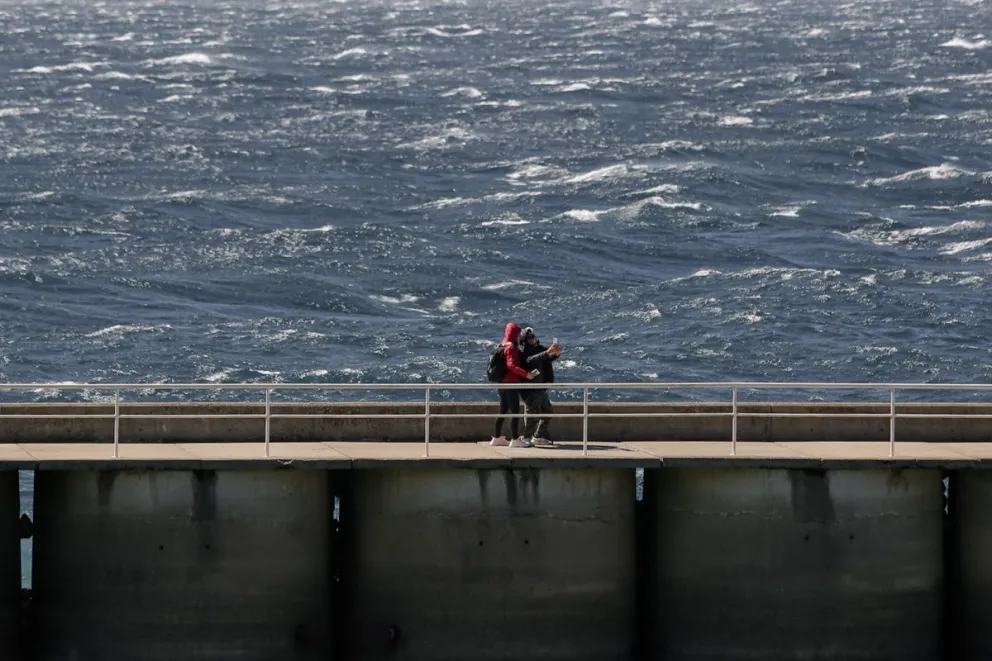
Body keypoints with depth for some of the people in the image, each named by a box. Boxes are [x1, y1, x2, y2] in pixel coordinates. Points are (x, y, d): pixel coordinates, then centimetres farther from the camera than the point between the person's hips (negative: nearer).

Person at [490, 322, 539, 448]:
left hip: (502, 382, 10)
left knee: (503, 410, 15)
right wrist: (526, 374, -30)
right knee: (515, 411, -6)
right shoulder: (511, 347, -15)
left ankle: (497, 438, 19)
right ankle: (515, 440, -7)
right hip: (511, 382, -10)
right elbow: (511, 365, -27)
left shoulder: (502, 346, 13)